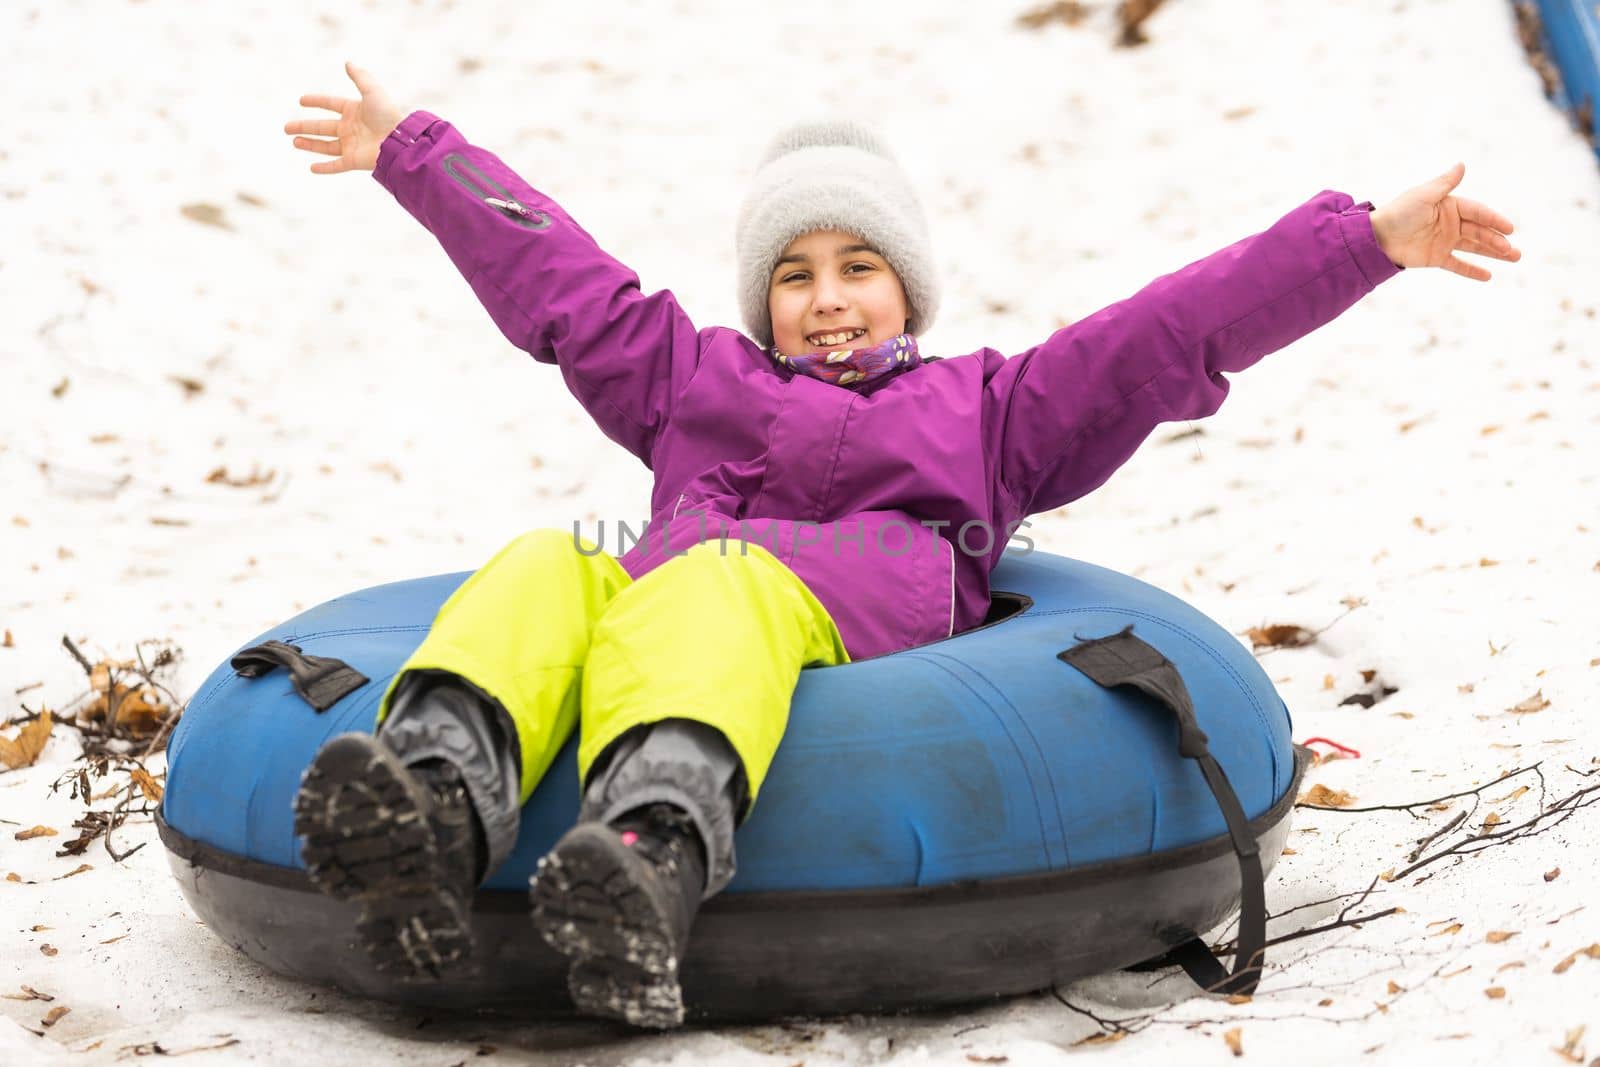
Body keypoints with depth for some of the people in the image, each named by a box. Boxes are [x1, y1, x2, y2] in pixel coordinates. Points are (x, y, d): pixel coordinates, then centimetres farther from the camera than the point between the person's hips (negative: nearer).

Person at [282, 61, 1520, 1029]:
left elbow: (1178, 331, 30)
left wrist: (1370, 239, 23)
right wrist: (411, 152, 56)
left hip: (853, 621, -3)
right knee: (541, 571, -33)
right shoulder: (699, 380, 43)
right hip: (656, 585, 3)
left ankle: (656, 844, -72)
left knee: (711, 590, -40)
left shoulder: (985, 405, 37)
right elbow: (553, 272, 49)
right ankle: (440, 799, -64)